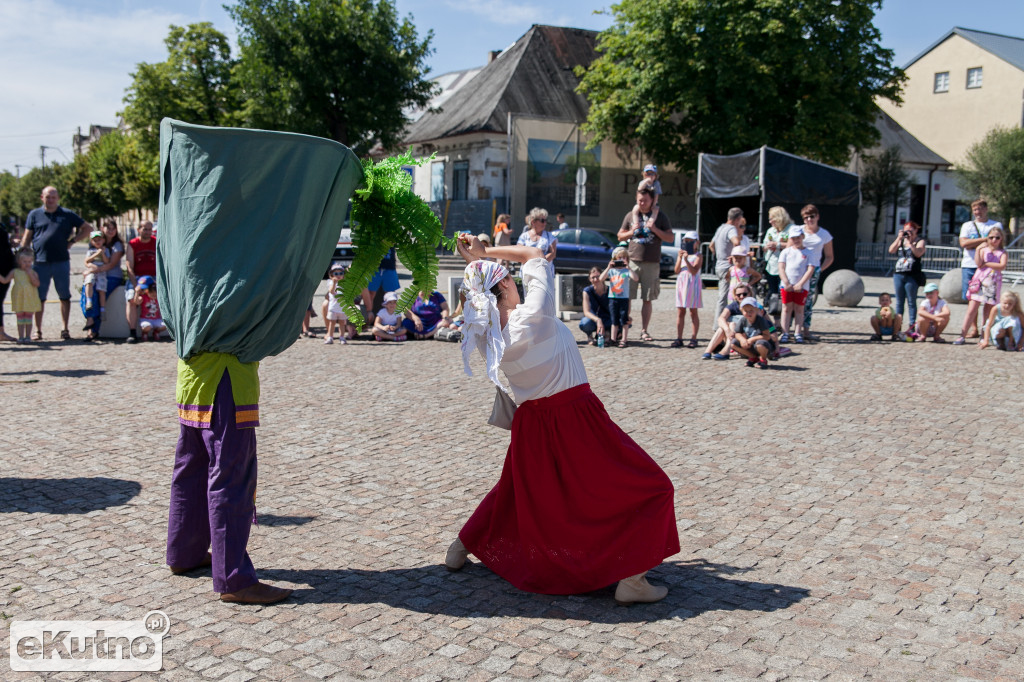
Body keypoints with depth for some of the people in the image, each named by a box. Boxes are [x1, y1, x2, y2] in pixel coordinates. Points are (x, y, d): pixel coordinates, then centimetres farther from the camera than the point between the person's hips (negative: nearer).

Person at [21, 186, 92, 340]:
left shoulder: (67, 215, 8)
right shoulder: (34, 214, 9)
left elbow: (87, 228, 15)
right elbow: (27, 237, 11)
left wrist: (73, 240, 4)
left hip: (61, 262, 0)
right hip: (40, 262, 0)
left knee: (65, 297, 3)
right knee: (39, 297, 3)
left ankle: (64, 329, 10)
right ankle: (38, 330, 10)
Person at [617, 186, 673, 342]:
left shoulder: (660, 217, 6)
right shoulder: (630, 216, 11)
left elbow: (670, 238, 2)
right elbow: (620, 235, 17)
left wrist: (655, 229, -11)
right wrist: (632, 231, -3)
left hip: (652, 263, -1)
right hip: (632, 260, 1)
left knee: (648, 299, 2)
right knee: (626, 297, -3)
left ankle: (644, 330, 9)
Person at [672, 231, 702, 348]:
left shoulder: (698, 256, -2)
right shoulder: (681, 254, 11)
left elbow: (694, 271, -14)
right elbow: (677, 271, 1)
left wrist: (686, 259, -22)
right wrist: (680, 258, -11)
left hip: (693, 284, -4)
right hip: (681, 284, 4)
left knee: (693, 312, 1)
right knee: (680, 312, 4)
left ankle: (694, 339, 4)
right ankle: (679, 338, 6)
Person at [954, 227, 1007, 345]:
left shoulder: (1003, 252, 7)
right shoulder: (983, 249, 8)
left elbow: (1002, 266, -10)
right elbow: (978, 264, -7)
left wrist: (986, 264, -8)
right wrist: (978, 250, -15)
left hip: (993, 284, 0)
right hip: (980, 282, 0)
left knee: (988, 313, 5)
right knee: (972, 310, -4)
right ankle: (962, 335, -3)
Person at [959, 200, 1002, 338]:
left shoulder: (996, 225, 11)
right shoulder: (967, 225, 15)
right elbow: (964, 243, -2)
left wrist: (975, 245, -9)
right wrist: (985, 239, -5)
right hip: (969, 266, 2)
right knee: (971, 298, 1)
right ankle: (973, 328, 7)